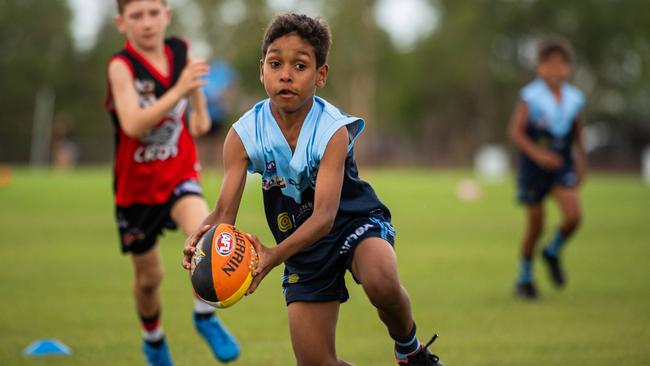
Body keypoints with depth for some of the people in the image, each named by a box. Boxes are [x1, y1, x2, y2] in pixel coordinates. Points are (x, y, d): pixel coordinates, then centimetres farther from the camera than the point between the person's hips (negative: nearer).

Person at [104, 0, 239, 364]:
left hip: (179, 174, 2)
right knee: (149, 276, 12)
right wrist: (177, 92, -47)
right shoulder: (121, 67, -21)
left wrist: (200, 111, 17)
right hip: (136, 184, -2)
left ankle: (205, 316, -9)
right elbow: (133, 125, -37)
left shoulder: (180, 50, -6)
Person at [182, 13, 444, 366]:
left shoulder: (334, 131, -24)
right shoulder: (243, 135, -15)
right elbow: (225, 211, -20)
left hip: (355, 221, -3)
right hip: (302, 246, 3)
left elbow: (324, 216, -33)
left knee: (381, 283, -38)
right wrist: (201, 237, -45)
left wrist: (273, 256, -49)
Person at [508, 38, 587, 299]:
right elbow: (516, 131, -13)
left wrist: (581, 164, 21)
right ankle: (524, 277, 22)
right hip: (534, 166, -3)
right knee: (535, 225, 2)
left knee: (573, 215, -16)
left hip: (562, 164, 3)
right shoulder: (530, 96, -10)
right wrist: (537, 154, -25)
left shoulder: (574, 98, 3)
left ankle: (553, 252, 15)